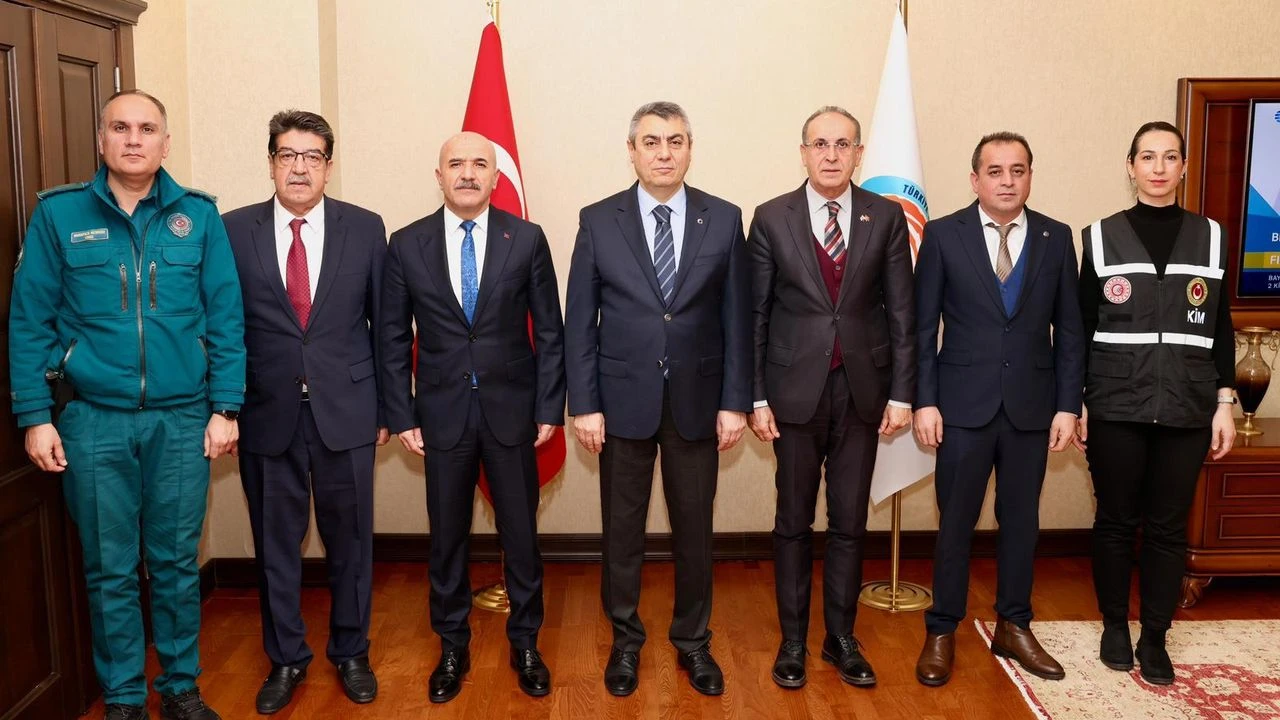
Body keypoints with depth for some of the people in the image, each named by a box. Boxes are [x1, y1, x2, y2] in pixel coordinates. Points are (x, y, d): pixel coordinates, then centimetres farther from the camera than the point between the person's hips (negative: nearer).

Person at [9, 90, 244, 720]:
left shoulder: (199, 216, 2)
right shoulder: (58, 214, 0)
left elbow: (226, 317, 2)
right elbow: (29, 321, 1)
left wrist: (225, 408, -2)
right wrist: (35, 418, -3)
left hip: (182, 420, 1)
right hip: (94, 420, 0)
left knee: (176, 562, 10)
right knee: (110, 569, 9)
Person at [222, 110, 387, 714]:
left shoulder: (365, 228, 1)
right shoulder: (233, 231, 1)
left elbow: (384, 322, 5)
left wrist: (388, 406, 5)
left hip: (346, 411, 0)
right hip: (267, 414, 0)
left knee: (350, 540, 11)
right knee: (275, 544, 12)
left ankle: (351, 652, 30)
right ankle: (286, 659, 31)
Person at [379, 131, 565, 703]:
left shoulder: (527, 239, -2)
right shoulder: (406, 245, 0)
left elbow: (549, 330, 0)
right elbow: (393, 339, 3)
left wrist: (549, 407, -3)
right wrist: (401, 416, -1)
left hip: (512, 409, 0)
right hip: (442, 413, 1)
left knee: (520, 533, 10)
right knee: (447, 537, 11)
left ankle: (524, 643, 28)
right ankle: (452, 647, 29)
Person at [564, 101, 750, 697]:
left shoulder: (724, 220, 1)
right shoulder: (598, 221, -1)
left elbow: (736, 319, 1)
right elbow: (579, 322, -1)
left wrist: (735, 401, -3)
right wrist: (584, 404, -5)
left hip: (697, 400, 1)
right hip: (623, 399, 0)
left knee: (694, 528, 11)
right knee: (622, 528, 10)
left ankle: (692, 641, 29)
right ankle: (625, 639, 29)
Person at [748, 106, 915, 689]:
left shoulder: (886, 217, 1)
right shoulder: (772, 218, -2)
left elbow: (900, 311, 2)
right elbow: (756, 313, 0)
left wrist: (901, 393, -1)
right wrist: (756, 397, -4)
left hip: (862, 389, 1)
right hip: (795, 389, -1)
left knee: (849, 521, 10)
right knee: (794, 520, 9)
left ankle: (841, 637, 25)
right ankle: (793, 638, 23)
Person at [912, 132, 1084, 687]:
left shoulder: (1056, 238, 4)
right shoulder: (943, 235, -2)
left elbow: (1069, 330, 5)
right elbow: (923, 327, -2)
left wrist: (1068, 406, 0)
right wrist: (924, 401, -7)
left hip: (1032, 405, 2)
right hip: (964, 403, -2)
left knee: (1021, 520, 12)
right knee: (955, 521, 5)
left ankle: (1013, 627, 28)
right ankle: (942, 633, 19)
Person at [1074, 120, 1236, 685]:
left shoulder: (1210, 237, 6)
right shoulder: (1102, 237, 2)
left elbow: (1221, 328, 8)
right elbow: (1082, 327, 3)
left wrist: (1225, 402, 3)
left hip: (1186, 408, 1)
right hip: (1116, 406, -1)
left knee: (1168, 526, 6)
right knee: (1116, 520, 7)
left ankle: (1154, 637, 19)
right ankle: (1114, 626, 23)